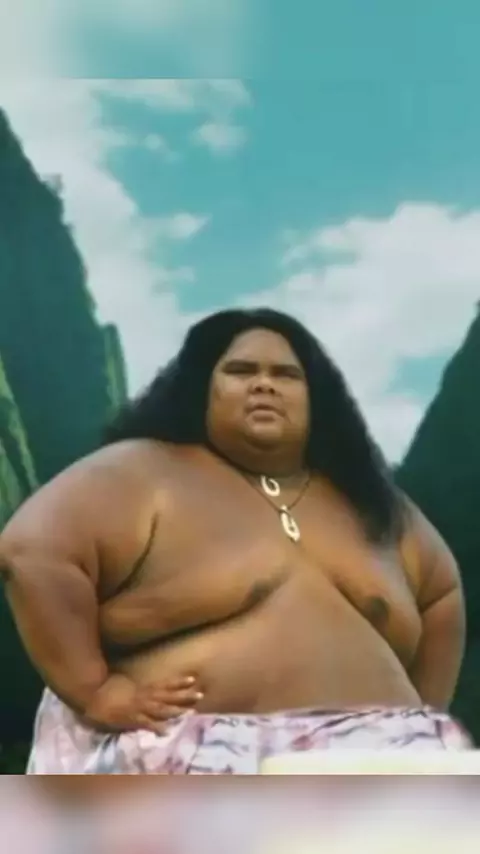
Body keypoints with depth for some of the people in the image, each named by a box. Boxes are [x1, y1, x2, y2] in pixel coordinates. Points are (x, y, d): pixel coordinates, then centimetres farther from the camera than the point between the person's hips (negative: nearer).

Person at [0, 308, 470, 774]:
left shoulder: (366, 501, 18)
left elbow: (440, 594, 29)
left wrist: (422, 716, 17)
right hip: (185, 758, -4)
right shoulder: (142, 475, 0)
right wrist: (96, 692, -17)